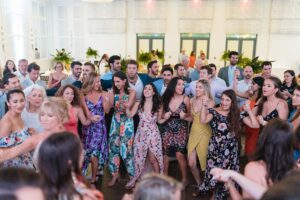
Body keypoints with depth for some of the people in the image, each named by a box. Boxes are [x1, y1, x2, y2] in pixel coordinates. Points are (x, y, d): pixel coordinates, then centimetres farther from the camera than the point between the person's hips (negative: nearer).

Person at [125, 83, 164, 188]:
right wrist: (126, 107, -25)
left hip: (153, 134, -2)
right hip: (141, 134, 2)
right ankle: (137, 177, 28)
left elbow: (159, 120, 5)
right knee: (139, 157, 9)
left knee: (153, 158, 0)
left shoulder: (157, 105, -2)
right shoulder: (138, 104, 0)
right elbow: (130, 115, -10)